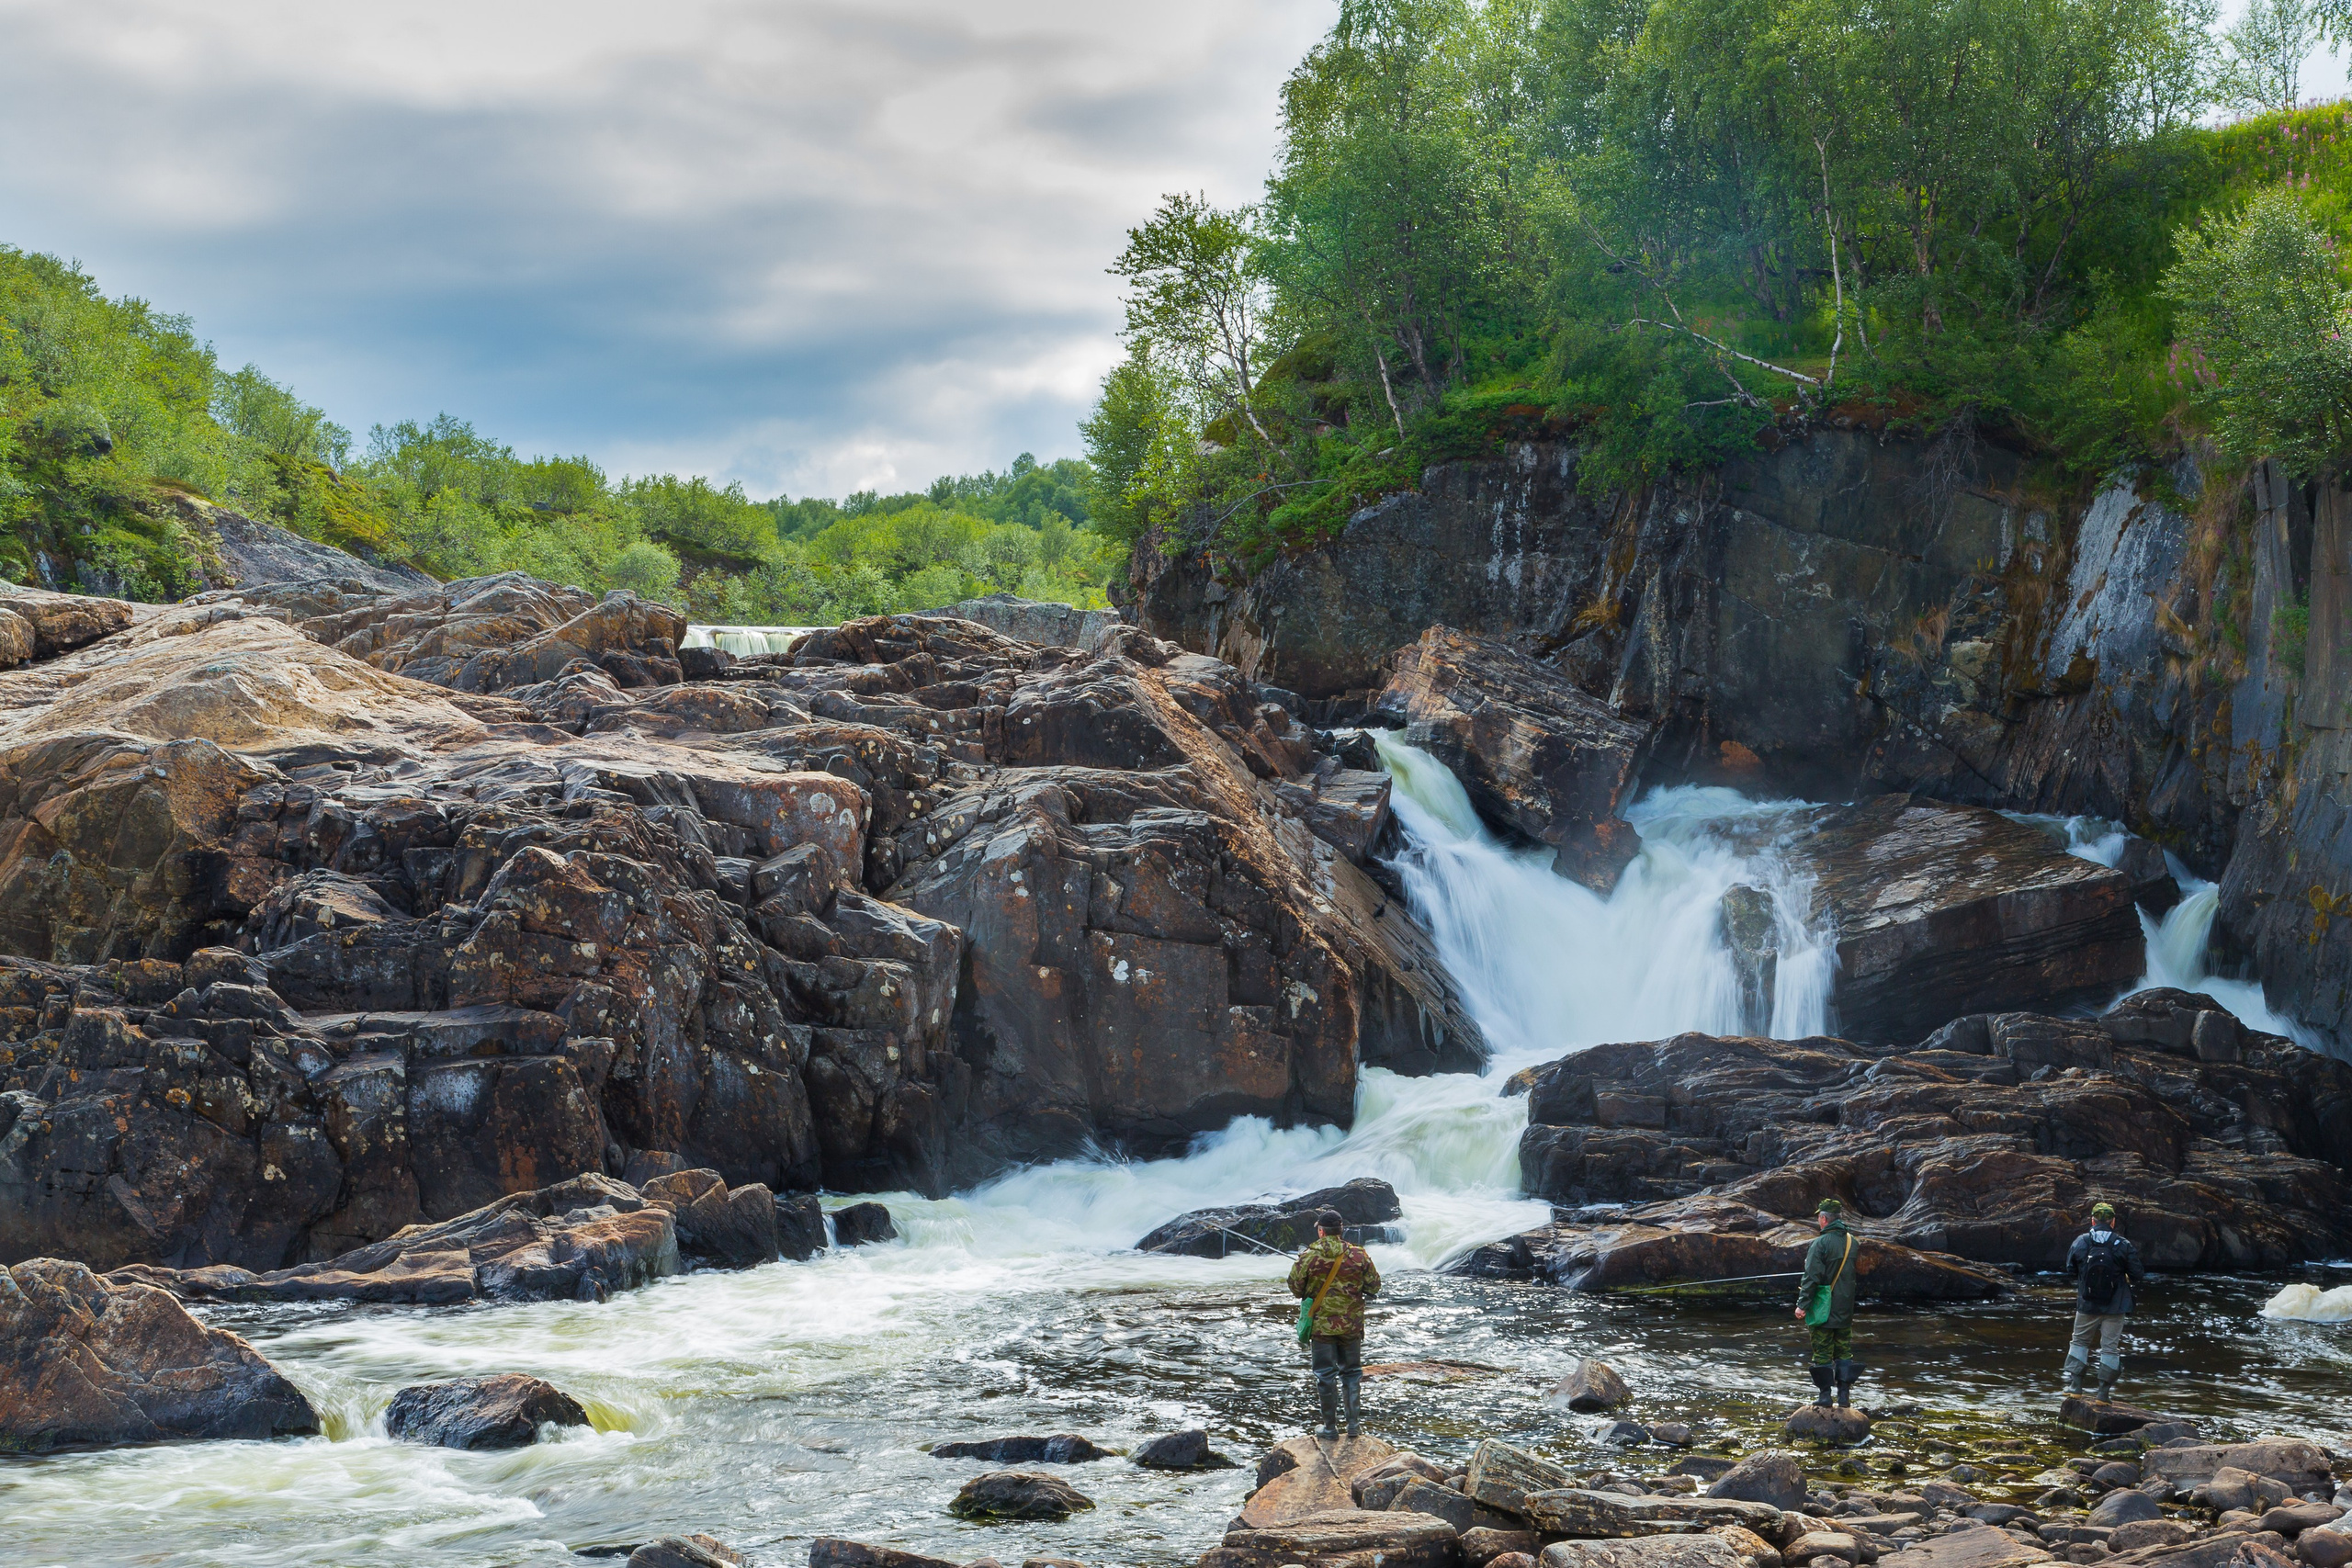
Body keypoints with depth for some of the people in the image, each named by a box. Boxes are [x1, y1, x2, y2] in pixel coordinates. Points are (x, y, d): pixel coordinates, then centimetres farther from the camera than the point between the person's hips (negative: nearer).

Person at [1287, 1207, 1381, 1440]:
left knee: (1325, 1375, 6)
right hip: (1351, 1325, 2)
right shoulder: (1359, 1255, -5)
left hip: (1321, 1323, -2)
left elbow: (1295, 1287, -5)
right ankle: (1354, 1424, 12)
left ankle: (1330, 1427, 10)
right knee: (1352, 1373, 14)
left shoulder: (1308, 1257, -10)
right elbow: (1374, 1287, 2)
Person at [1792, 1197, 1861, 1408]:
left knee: (1822, 1352, 1)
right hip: (1846, 1309, 6)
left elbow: (1812, 1277, -18)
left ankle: (1825, 1395, 2)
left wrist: (1802, 1304, -13)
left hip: (1824, 1308, -6)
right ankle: (1844, 1395, 10)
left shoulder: (1821, 1243, -15)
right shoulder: (1852, 1242, 6)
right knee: (1844, 1350, 11)